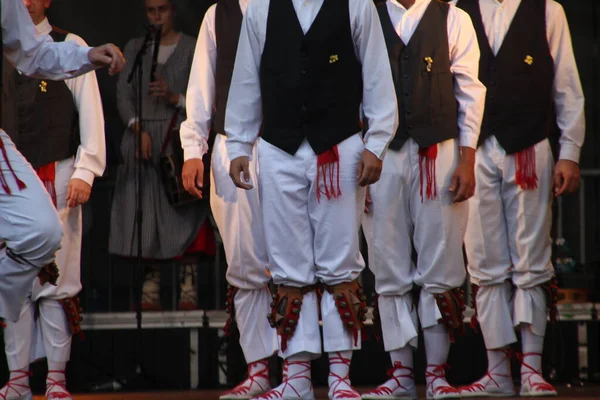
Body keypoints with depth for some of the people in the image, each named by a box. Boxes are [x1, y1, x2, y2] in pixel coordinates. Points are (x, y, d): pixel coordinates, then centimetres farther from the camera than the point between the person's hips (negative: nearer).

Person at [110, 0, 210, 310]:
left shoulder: (192, 48, 5)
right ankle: (150, 291, 0)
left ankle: (188, 292, -10)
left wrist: (174, 97, -17)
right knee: (145, 214, -2)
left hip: (180, 138, -2)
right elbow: (123, 95, 6)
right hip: (143, 138, 3)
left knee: (183, 213, -9)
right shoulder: (134, 48, 13)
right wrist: (138, 129, -10)